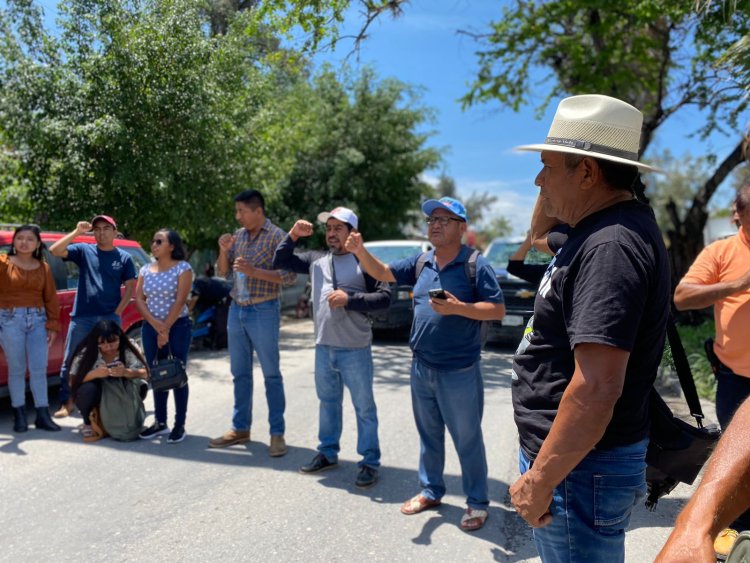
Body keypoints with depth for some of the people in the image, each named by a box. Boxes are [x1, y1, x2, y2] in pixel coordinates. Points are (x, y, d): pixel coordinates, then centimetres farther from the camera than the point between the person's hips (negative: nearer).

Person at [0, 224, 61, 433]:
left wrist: (53, 325, 2)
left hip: (37, 320, 3)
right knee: (17, 369, 3)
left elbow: (51, 298, 8)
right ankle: (19, 415, 12)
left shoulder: (43, 267, 9)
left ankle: (43, 415, 9)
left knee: (39, 369, 3)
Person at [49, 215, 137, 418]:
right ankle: (67, 402, 15)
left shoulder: (124, 257, 5)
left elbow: (130, 287, 4)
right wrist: (77, 231, -13)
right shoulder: (83, 250, 4)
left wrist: (118, 312, -5)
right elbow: (55, 250, -8)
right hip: (82, 317, 0)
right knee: (70, 361, 3)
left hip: (110, 318, 0)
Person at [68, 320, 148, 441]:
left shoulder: (128, 351, -15)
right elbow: (73, 381, -19)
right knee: (88, 389, -34)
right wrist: (94, 374, -37)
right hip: (94, 399, -1)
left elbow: (145, 373, -23)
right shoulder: (86, 353, -16)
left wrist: (126, 372, -44)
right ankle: (88, 424, -4)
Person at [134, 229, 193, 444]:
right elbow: (139, 299, 2)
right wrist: (155, 325, -11)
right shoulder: (146, 269, 8)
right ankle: (160, 422, 18)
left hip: (178, 327, -5)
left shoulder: (183, 268, -7)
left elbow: (180, 301, -13)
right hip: (150, 327, 5)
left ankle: (180, 425, 6)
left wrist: (166, 329, -14)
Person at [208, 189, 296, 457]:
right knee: (240, 373, 12)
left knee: (271, 375, 0)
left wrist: (253, 270, -21)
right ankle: (240, 428, 23)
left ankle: (277, 433, 7)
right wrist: (224, 251, -4)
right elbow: (223, 272, 14)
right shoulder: (238, 235, 10)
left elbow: (289, 276, -15)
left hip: (263, 312, -6)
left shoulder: (276, 236, -8)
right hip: (236, 310, 6)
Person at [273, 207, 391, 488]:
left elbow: (384, 297, -13)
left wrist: (350, 298, -20)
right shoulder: (317, 259, 8)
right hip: (323, 347, 6)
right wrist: (293, 236, 0)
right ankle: (327, 453, 35)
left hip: (355, 349, -6)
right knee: (328, 403, 20)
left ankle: (370, 462, 15)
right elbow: (280, 262, 13)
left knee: (364, 408, 4)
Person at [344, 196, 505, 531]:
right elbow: (383, 273, 10)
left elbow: (498, 310, -12)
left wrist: (458, 308, -25)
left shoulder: (475, 264, -11)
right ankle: (430, 491, 36)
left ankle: (477, 503, 22)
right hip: (421, 368, 6)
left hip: (459, 372, -6)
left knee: (467, 439, 7)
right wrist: (360, 251, -9)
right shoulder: (421, 263, 7)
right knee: (429, 435, 19)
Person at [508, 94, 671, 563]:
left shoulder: (610, 246, -24)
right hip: (566, 453, 10)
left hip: (581, 469, -10)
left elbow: (596, 388, -29)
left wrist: (539, 480, -23)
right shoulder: (599, 230, 8)